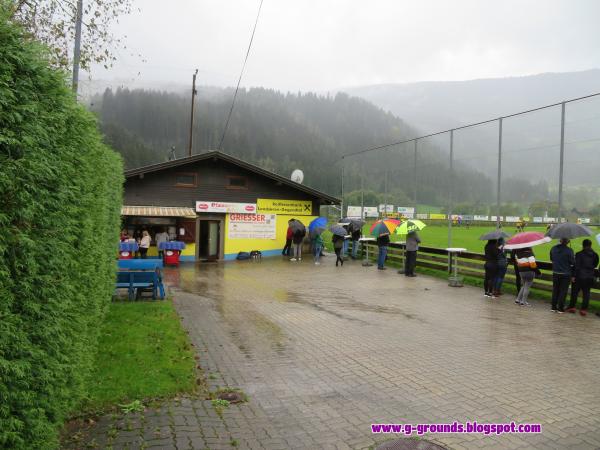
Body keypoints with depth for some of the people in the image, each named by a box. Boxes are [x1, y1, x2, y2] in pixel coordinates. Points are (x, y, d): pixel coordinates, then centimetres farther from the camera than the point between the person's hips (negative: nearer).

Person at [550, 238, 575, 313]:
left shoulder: (553, 248, -2)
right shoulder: (569, 250, -17)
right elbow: (572, 262, -11)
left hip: (555, 273, 4)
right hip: (566, 274, -4)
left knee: (555, 290, 14)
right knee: (563, 291, 5)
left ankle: (553, 307, 18)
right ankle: (560, 308, 8)